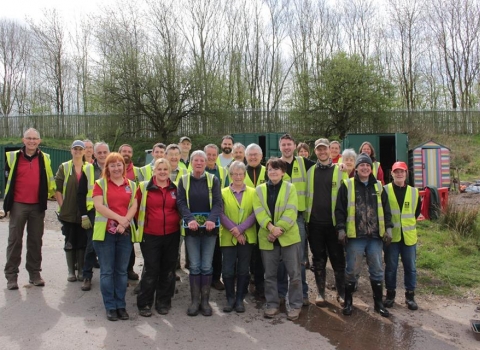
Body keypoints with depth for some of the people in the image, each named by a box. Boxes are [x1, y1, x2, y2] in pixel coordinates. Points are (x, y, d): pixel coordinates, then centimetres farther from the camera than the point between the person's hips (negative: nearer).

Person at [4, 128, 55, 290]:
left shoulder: (45, 158, 4)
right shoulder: (13, 156, 0)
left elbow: (50, 180, 15)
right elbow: (8, 177, 10)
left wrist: (49, 194, 15)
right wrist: (8, 199, 11)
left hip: (38, 206, 2)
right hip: (18, 205, -1)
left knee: (35, 240, 9)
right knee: (15, 240, 2)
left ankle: (35, 273, 18)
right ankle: (11, 275, 10)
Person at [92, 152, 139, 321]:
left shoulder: (131, 185, 11)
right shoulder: (100, 183, 3)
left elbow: (134, 206, 3)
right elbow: (99, 206, -9)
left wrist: (124, 222, -14)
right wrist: (119, 218, -16)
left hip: (125, 232, 2)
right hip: (105, 232, -2)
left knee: (122, 270, 8)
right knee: (107, 271, 3)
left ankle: (121, 305, 18)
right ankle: (110, 307, 13)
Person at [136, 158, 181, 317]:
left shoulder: (175, 188, 3)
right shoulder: (144, 187, -3)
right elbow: (136, 208, 1)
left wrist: (179, 223, 5)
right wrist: (140, 225, 0)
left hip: (171, 235, 3)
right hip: (150, 235, -2)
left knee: (168, 269, 10)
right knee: (151, 269, 2)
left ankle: (163, 302, 24)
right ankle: (144, 303, 16)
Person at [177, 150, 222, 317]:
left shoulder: (213, 180, 4)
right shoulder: (183, 180, 5)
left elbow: (218, 202, -5)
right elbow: (181, 202, -5)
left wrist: (212, 219, -24)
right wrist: (190, 219, -22)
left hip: (209, 228, 0)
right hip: (191, 228, 0)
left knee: (207, 266, 4)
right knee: (194, 266, 3)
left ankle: (205, 301, 14)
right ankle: (195, 301, 13)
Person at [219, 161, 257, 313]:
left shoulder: (253, 192, 5)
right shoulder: (223, 192, 4)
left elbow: (255, 214, -4)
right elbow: (221, 214, -5)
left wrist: (241, 229, -15)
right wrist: (234, 230, -15)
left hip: (247, 237, 1)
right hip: (228, 237, 0)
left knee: (243, 270, 6)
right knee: (228, 270, 0)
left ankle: (240, 299, 20)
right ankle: (230, 299, 18)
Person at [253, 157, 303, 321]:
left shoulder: (290, 188, 1)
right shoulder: (259, 189, 6)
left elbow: (291, 212, -9)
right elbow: (259, 211, -6)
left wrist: (279, 229, -20)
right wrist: (271, 227, -21)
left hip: (288, 236, -2)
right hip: (267, 237, 2)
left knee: (294, 273, 4)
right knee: (270, 274, 10)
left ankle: (295, 305, 18)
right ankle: (272, 304, 24)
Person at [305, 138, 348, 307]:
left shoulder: (340, 171, 2)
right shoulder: (310, 171, 8)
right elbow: (306, 195, 11)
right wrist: (306, 217, 4)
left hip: (334, 222, -2)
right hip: (315, 223, 2)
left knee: (338, 259, 4)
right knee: (319, 260, 10)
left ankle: (341, 293, 19)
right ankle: (320, 293, 21)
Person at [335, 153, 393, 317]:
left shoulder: (378, 186, 11)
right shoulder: (347, 185, 0)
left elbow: (386, 209, 14)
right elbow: (340, 209, -3)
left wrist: (388, 229, 5)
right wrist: (341, 230, -9)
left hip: (375, 236, 4)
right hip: (355, 236, -3)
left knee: (377, 270, 10)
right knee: (352, 271, 3)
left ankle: (378, 303, 25)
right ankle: (348, 302, 19)